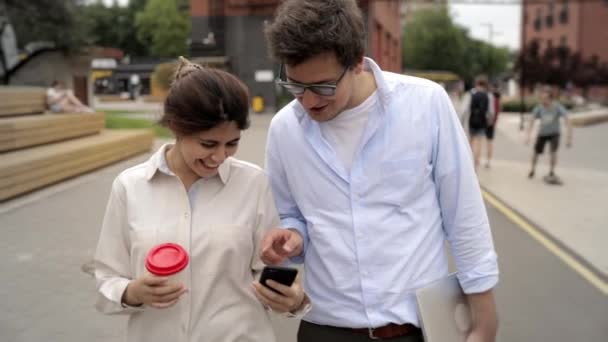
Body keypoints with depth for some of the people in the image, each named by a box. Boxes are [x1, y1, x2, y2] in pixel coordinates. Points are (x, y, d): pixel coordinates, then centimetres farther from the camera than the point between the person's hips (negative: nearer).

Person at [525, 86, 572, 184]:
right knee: (536, 151, 9)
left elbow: (567, 122, -28)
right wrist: (528, 135, -38)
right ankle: (533, 170, 38)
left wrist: (569, 138, -35)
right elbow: (531, 121, -25)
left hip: (554, 133, -2)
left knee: (553, 151, -20)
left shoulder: (558, 107, -26)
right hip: (542, 133, 2)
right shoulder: (539, 108, -22)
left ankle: (551, 173, 0)